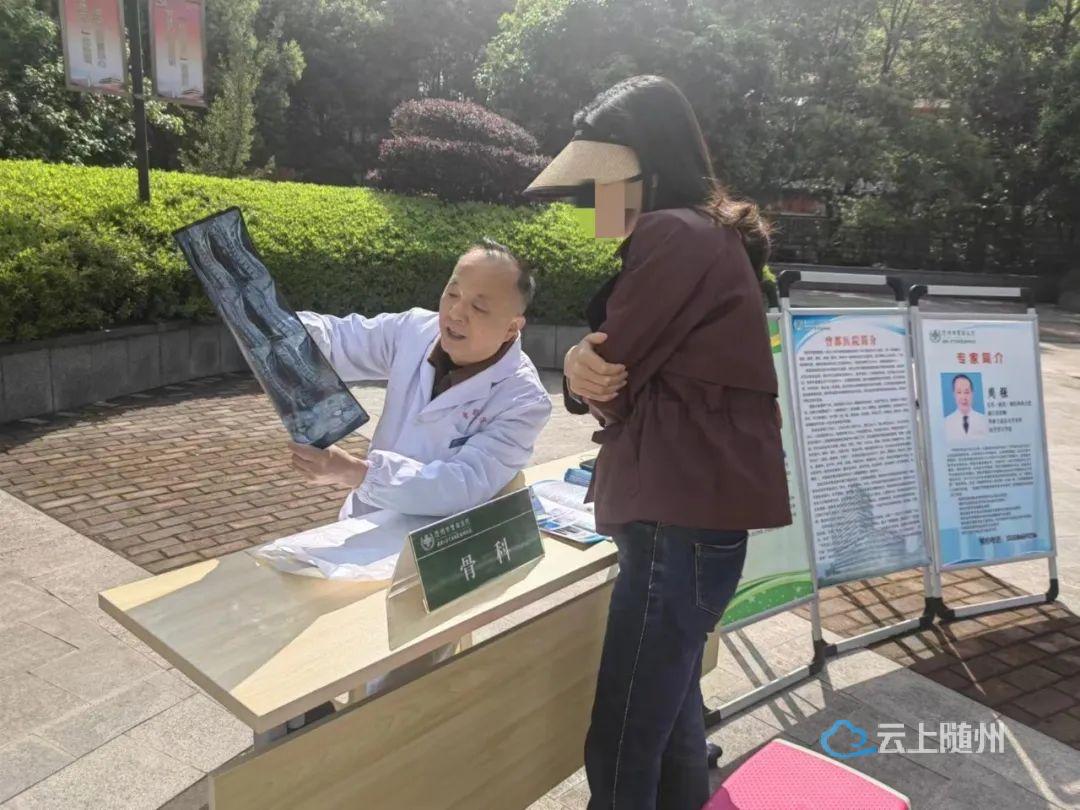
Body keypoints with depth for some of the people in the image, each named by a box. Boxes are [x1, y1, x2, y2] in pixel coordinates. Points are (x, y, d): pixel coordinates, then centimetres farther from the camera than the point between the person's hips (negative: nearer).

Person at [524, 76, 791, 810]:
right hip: (692, 513, 11)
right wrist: (583, 366, -9)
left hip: (682, 522, -11)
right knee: (670, 721, 23)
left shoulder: (673, 234, -15)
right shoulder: (704, 234, 18)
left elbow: (609, 380, -13)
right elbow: (619, 374, 12)